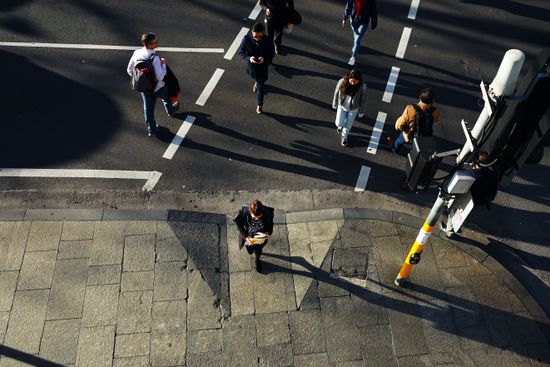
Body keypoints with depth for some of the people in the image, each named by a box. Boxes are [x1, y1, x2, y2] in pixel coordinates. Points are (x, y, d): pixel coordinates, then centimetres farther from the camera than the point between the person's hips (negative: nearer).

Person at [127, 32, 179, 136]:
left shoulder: (136, 53, -15)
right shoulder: (155, 58, -34)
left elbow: (129, 70, -4)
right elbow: (160, 77, -31)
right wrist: (163, 64, -18)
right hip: (157, 88, -4)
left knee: (148, 108, 20)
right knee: (166, 97, 31)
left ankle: (151, 129, 36)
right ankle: (170, 110, 61)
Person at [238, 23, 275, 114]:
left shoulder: (268, 41, -27)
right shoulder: (246, 39, -26)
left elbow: (272, 54, -12)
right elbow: (241, 52, -13)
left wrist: (265, 59, -34)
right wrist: (249, 58, -33)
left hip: (262, 67, -2)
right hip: (251, 66, 2)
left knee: (260, 86, 11)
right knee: (255, 78, 33)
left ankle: (260, 105, 32)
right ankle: (257, 82, 73)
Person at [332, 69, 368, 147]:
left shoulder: (362, 86, -30)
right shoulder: (342, 82, -27)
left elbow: (363, 99, -13)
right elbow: (337, 93, -8)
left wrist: (361, 112, -2)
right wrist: (335, 104, 6)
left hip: (353, 109, -1)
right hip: (342, 106, 1)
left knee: (348, 125, 17)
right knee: (339, 124, 9)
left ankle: (344, 137, 49)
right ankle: (340, 126, 50)